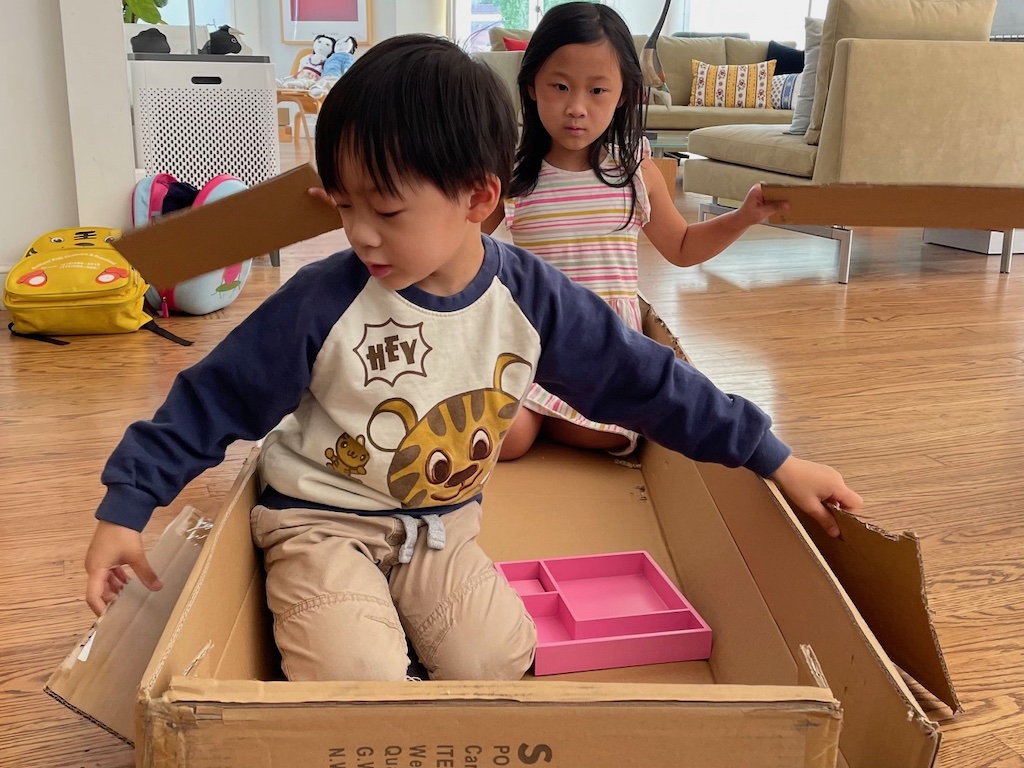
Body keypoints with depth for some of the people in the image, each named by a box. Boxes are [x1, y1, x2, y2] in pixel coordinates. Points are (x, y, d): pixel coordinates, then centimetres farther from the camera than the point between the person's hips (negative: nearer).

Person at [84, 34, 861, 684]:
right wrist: (125, 507, -15)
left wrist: (773, 459, -3)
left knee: (498, 662, -13)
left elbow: (643, 379, -6)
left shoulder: (532, 299, -14)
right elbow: (214, 399, -12)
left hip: (442, 522, 3)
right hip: (322, 519, -3)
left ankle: (385, 612, 12)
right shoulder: (323, 302, -21)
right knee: (360, 677, -23)